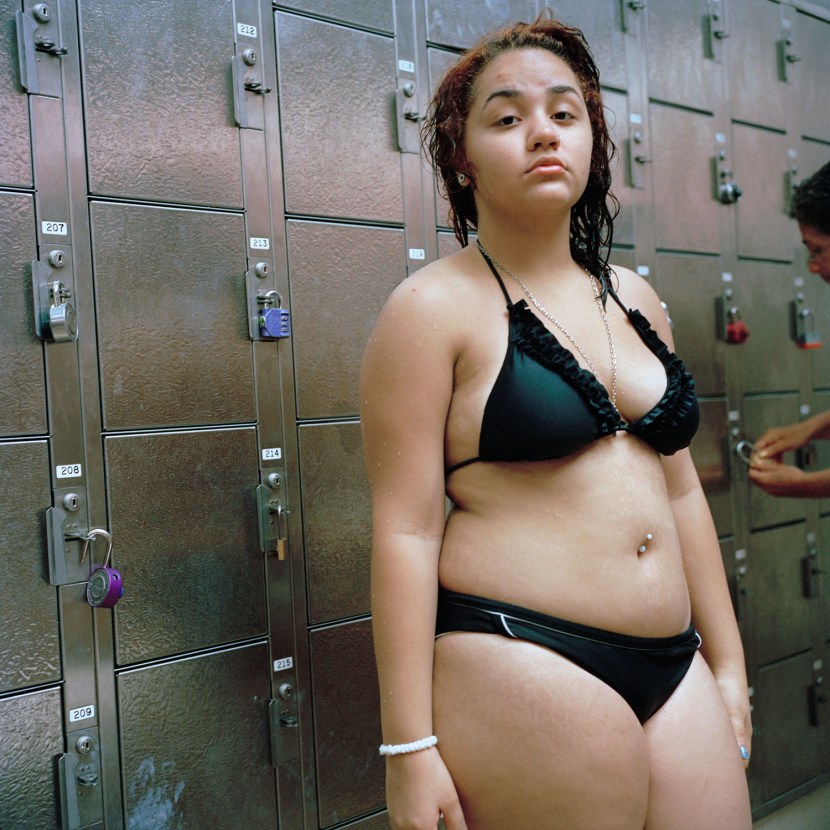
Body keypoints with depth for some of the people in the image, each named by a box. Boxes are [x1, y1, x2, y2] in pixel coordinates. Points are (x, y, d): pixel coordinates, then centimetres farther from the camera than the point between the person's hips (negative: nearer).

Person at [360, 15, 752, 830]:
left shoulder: (633, 299, 11)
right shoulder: (435, 306, -8)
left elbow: (679, 491, 15)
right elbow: (406, 530, -12)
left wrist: (728, 665, 15)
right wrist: (409, 745, -13)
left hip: (674, 670, 6)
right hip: (520, 668, -6)